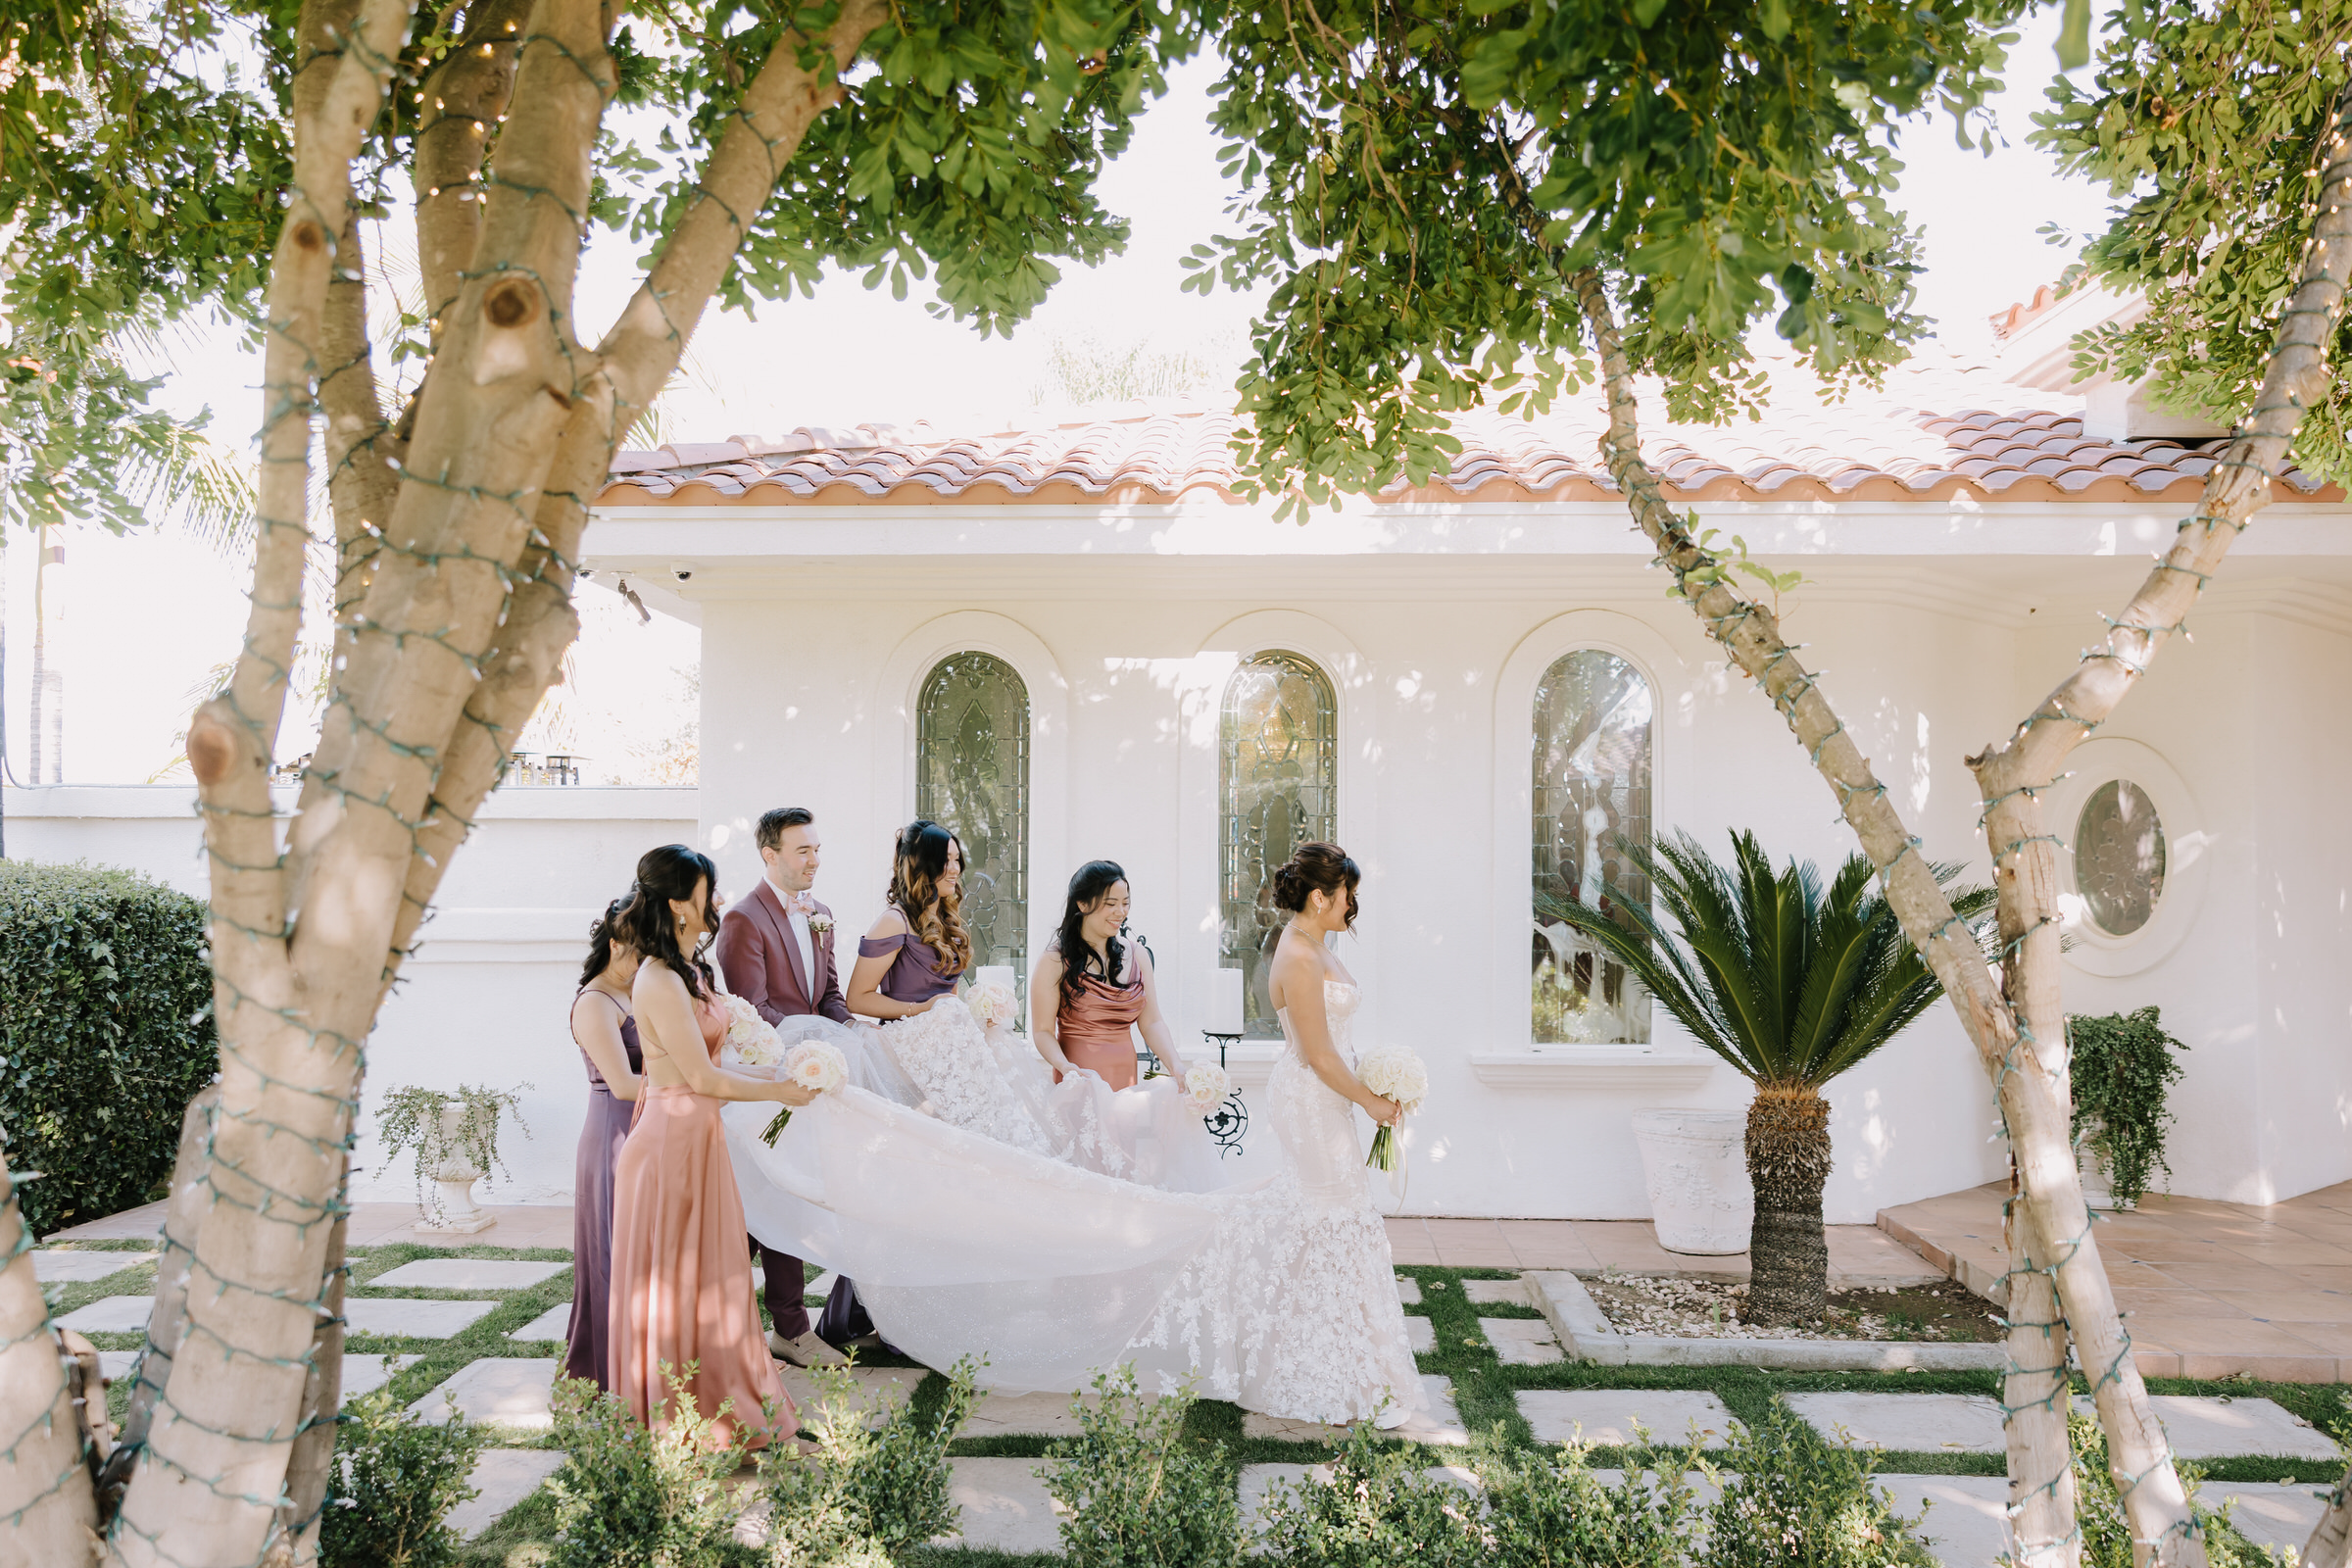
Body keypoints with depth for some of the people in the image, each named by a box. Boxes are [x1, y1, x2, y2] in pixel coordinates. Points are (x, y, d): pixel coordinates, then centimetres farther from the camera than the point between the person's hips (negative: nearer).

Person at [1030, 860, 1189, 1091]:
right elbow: (1042, 1031, -7)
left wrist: (1175, 1066, -8)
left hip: (1126, 1082, 4)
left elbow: (1151, 1022, 8)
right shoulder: (1054, 961, -5)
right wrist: (1065, 1066, -26)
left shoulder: (1137, 956, 10)